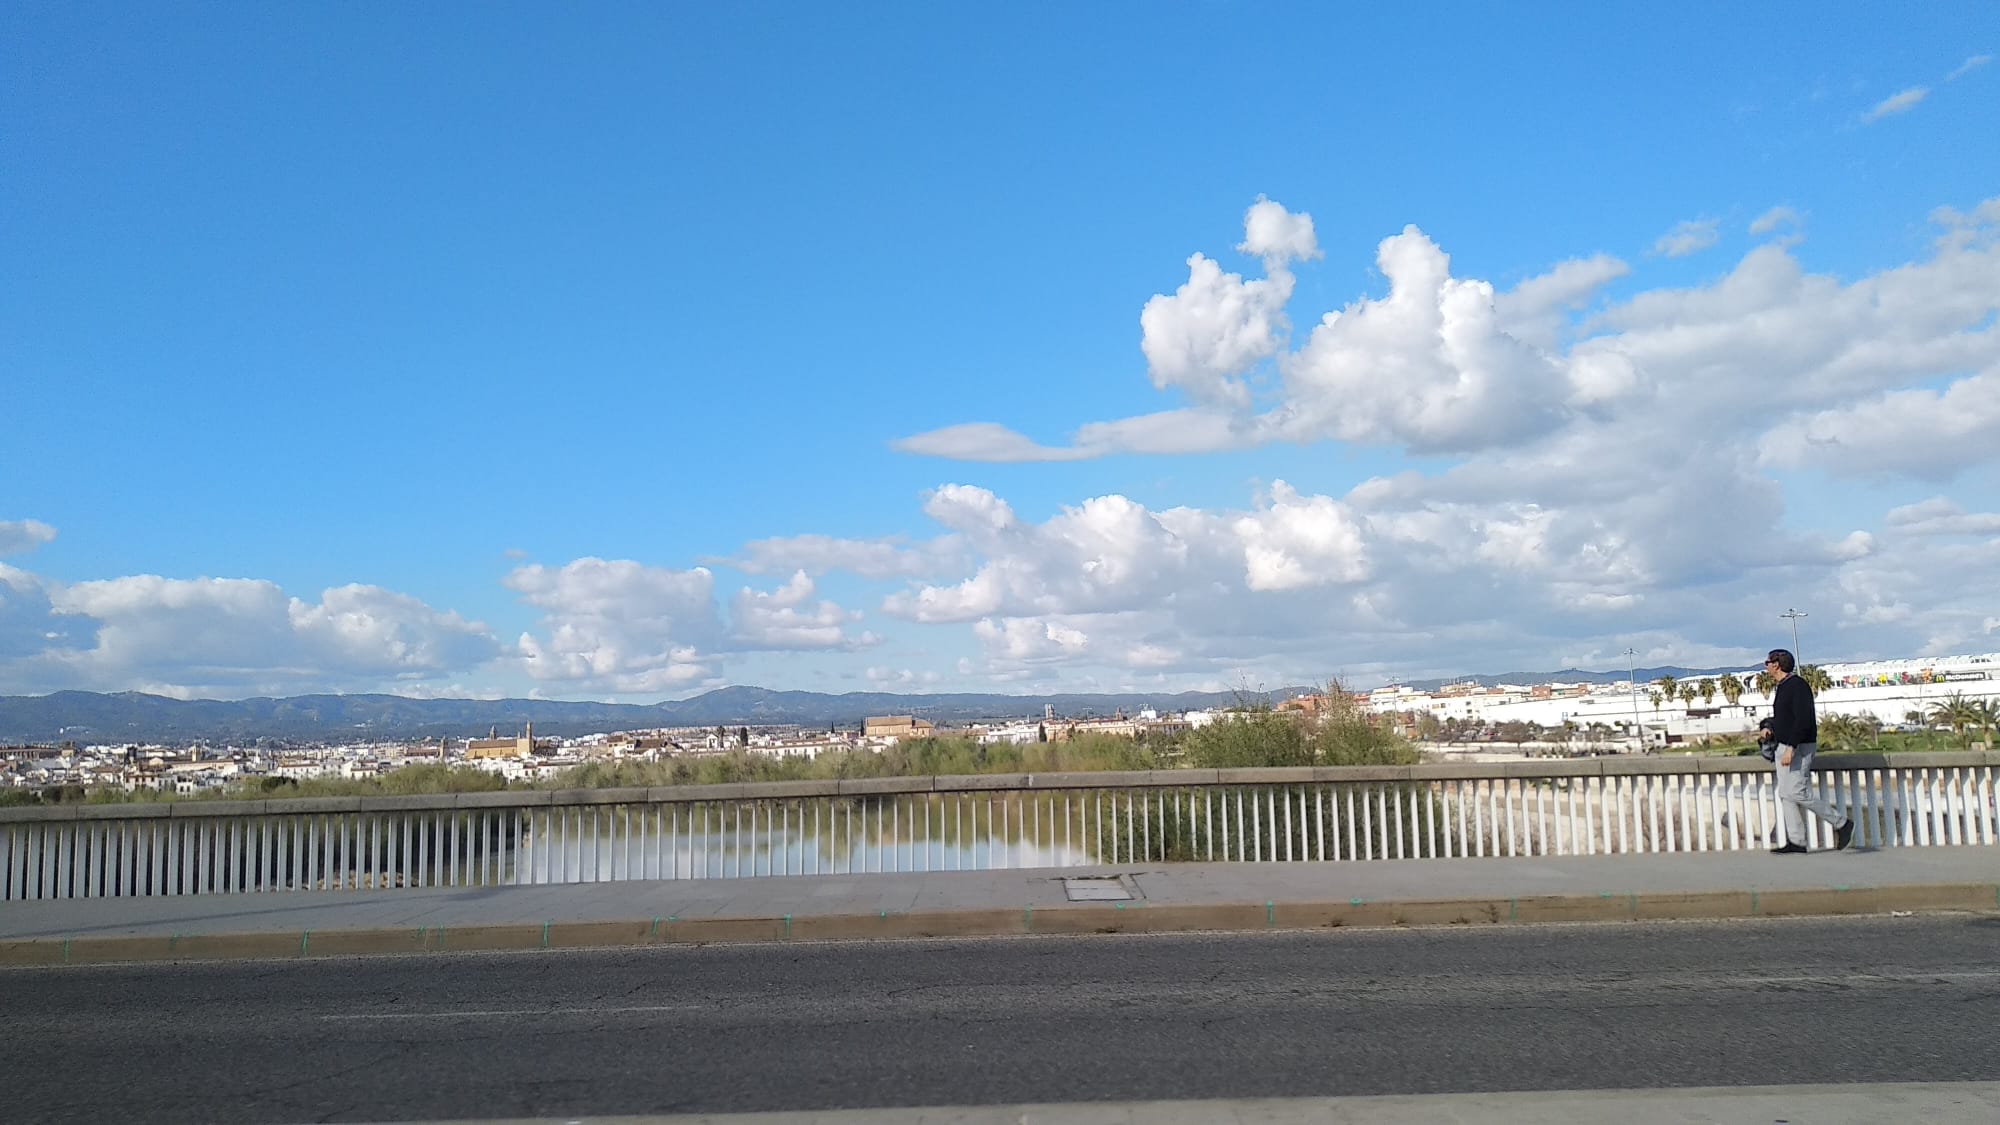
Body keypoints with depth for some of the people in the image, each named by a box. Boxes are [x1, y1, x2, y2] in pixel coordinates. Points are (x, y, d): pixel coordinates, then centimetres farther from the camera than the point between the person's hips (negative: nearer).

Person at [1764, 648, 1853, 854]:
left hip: (1799, 747, -10)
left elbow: (1803, 719, -23)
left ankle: (1841, 824, 0)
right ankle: (1796, 841, 5)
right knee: (1785, 794, 5)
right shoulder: (1782, 687, 16)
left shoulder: (1797, 685, -15)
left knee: (1796, 792, -14)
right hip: (1784, 747, 10)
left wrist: (1790, 749, -26)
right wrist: (1771, 728, 12)